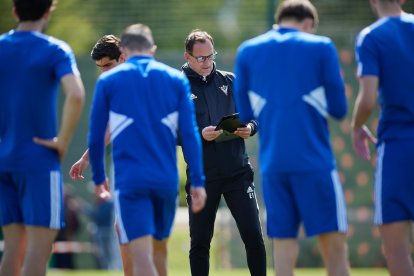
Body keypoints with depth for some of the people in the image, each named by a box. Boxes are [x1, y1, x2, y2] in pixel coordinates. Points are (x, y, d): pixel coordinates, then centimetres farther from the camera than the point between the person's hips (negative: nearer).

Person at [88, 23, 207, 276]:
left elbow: (96, 136, 6)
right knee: (159, 250, 20)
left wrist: (98, 177, 18)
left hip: (129, 181, -3)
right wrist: (198, 181, 1)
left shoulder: (108, 80, 5)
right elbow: (190, 134, 1)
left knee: (141, 256, -9)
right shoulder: (176, 79, 8)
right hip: (167, 179, 3)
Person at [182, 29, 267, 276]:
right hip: (201, 176, -2)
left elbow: (254, 114, 14)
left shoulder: (230, 81, 10)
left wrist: (249, 128, -8)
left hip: (238, 171, 2)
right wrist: (199, 135, -19)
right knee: (200, 241, 5)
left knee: (253, 235, -2)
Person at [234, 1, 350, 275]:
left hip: (272, 163, 3)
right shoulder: (321, 47, 2)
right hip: (314, 160, -3)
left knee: (283, 245, 5)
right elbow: (338, 108, 3)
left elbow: (245, 113, 12)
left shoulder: (247, 50, 11)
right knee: (334, 244, 0)